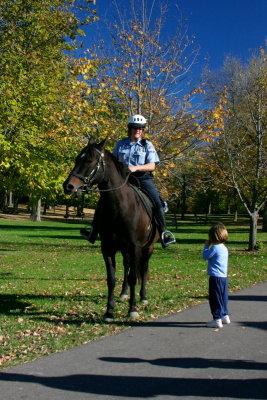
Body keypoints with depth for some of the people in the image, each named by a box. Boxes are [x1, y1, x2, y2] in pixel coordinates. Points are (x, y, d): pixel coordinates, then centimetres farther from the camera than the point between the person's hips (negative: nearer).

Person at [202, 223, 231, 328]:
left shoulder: (215, 248, -16)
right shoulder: (224, 248, 11)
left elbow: (205, 256, -10)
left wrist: (206, 246, 2)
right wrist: (209, 246, 14)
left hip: (216, 277, -9)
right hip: (224, 277, 9)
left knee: (215, 298, -2)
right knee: (223, 297, 19)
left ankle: (217, 320, 1)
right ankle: (225, 316, 29)